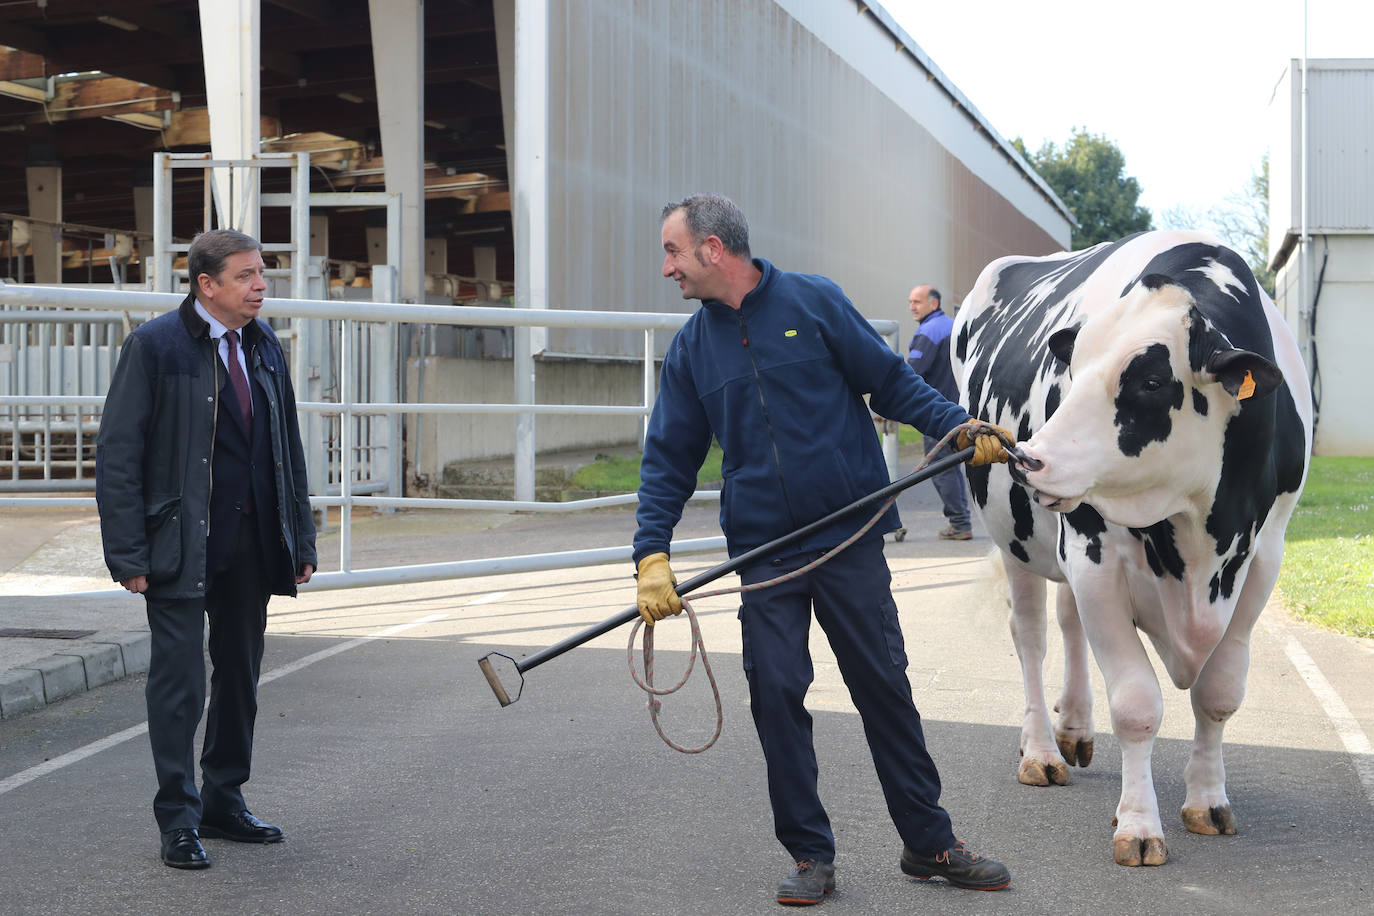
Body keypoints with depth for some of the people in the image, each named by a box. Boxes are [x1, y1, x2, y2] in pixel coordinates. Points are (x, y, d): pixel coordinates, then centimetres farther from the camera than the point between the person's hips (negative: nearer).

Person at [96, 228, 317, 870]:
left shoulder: (264, 347, 11)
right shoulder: (155, 346, -8)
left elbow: (288, 450, 17)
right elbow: (117, 454, -10)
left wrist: (300, 539, 13)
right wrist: (129, 554, -15)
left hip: (252, 546, 6)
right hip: (181, 546, -6)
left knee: (240, 678, 13)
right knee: (179, 684, -4)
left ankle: (224, 804, 27)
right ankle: (179, 822, 6)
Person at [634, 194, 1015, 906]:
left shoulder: (812, 301, -2)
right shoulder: (692, 348, 7)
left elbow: (891, 382, 2)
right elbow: (668, 460, 7)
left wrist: (962, 427, -11)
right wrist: (652, 555, -4)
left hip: (850, 536, -2)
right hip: (762, 551, 3)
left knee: (884, 685, 4)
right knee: (776, 694, -1)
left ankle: (929, 843, 16)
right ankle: (810, 855, 12)